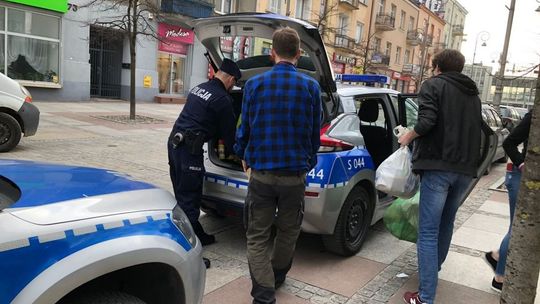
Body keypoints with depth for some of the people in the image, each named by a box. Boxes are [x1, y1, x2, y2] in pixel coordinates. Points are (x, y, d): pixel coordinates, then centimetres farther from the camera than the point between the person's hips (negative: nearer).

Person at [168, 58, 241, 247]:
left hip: (174, 142, 9)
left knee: (182, 192, 15)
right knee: (189, 197, -2)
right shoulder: (222, 99, -10)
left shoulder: (199, 88, 17)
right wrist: (231, 150, 16)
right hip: (189, 148, -9)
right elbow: (228, 130, -2)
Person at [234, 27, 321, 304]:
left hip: (261, 173, -1)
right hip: (295, 174, 1)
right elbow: (315, 133, 5)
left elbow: (244, 127, 4)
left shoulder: (254, 84, -3)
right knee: (288, 232, 21)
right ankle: (276, 278, 40)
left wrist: (243, 156, 22)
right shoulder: (311, 87, -2)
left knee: (257, 237, 8)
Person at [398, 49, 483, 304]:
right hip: (465, 169, 7)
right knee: (446, 224, 24)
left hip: (439, 166, -7)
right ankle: (434, 269, 43)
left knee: (428, 232, -6)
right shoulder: (472, 93, 19)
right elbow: (475, 130, 18)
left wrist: (408, 137, 1)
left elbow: (427, 122, -16)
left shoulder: (433, 85, -1)